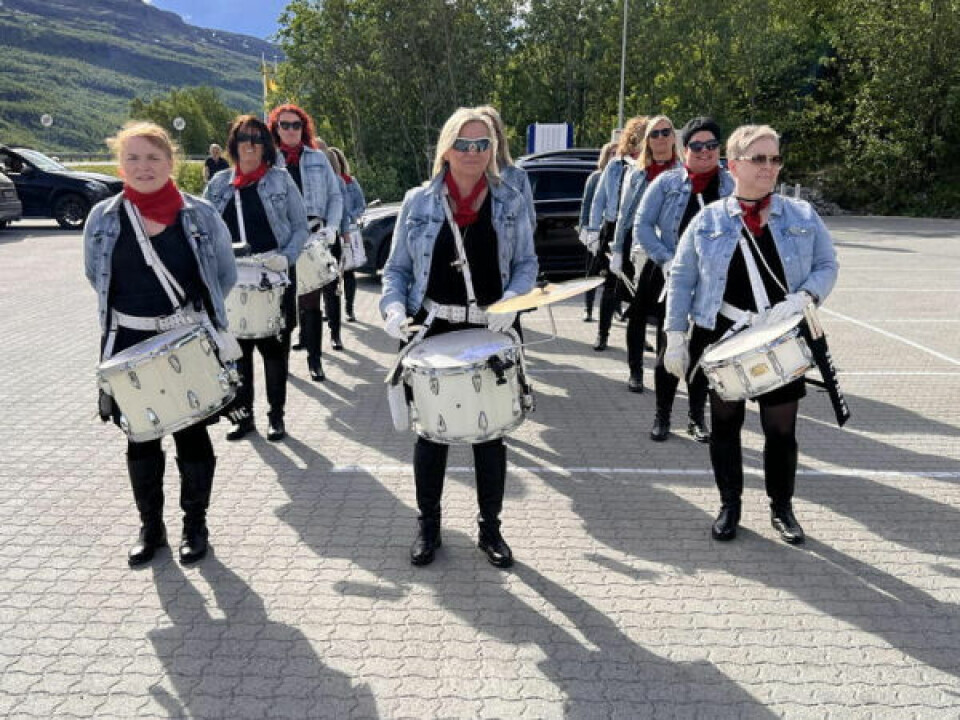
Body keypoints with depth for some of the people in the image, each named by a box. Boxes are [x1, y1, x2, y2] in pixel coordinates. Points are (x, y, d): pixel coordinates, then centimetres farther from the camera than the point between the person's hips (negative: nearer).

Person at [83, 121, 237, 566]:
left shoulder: (200, 214, -5)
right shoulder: (103, 218, -2)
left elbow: (226, 275, 4)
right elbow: (97, 277, 11)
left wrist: (197, 314, -2)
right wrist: (136, 311, 6)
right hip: (130, 345, 2)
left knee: (192, 436, 8)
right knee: (141, 440, 11)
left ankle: (195, 525, 24)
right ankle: (150, 526, 28)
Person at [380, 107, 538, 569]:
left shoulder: (511, 203, 1)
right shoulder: (418, 202, 0)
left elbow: (526, 264, 5)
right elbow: (397, 268, 4)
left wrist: (512, 299, -15)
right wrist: (393, 307, -15)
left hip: (492, 333, 0)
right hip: (431, 332, 0)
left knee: (490, 433, 10)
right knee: (431, 432, 10)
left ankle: (490, 529, 26)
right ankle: (428, 525, 28)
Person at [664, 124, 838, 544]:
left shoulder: (802, 216, 2)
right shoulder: (708, 220, -2)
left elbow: (827, 266, 5)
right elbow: (681, 280, 0)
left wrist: (803, 297, -16)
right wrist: (675, 335, -6)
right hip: (720, 340, -1)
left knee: (781, 427, 8)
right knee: (725, 422, 11)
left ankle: (782, 508, 29)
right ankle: (729, 506, 28)